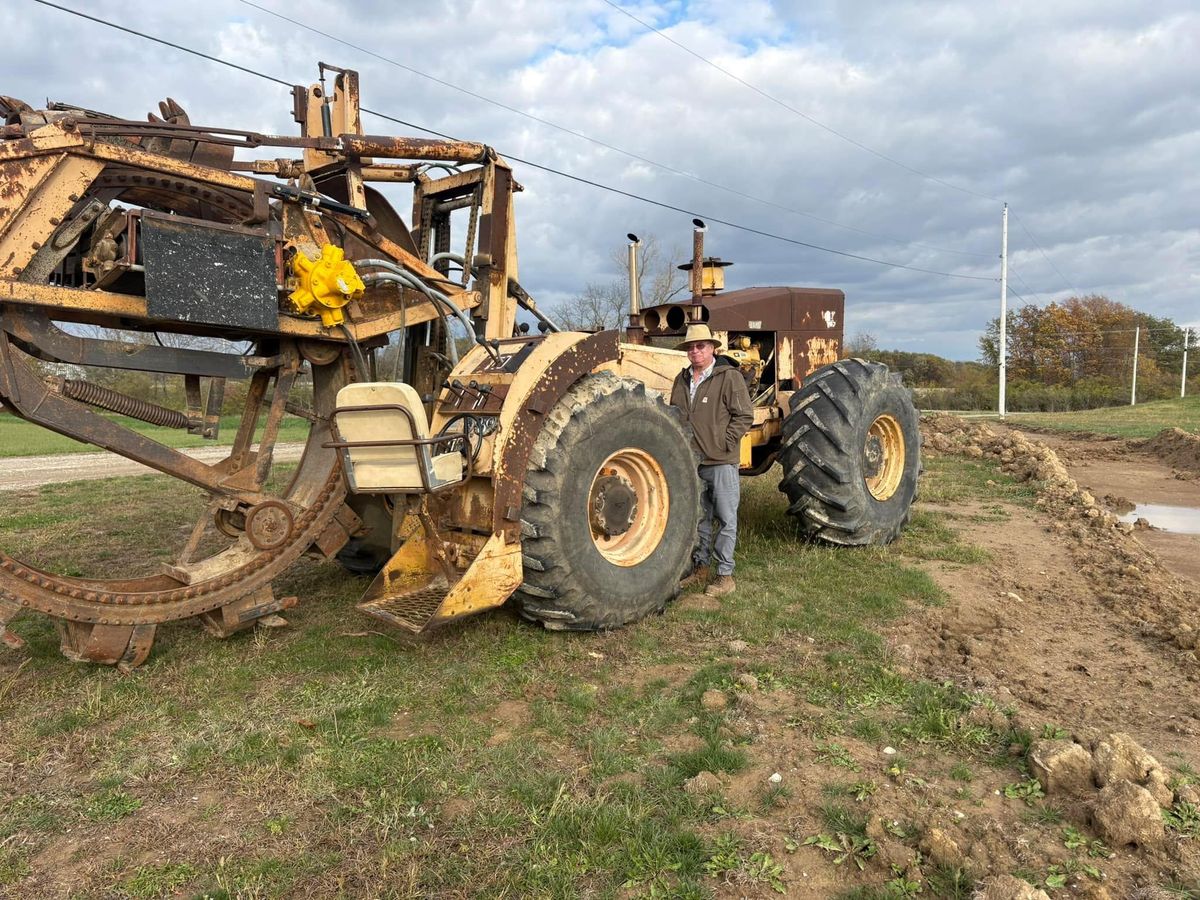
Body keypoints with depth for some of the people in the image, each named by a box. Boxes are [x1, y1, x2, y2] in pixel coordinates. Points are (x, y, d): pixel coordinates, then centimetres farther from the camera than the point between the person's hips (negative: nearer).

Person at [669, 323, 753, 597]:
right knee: (698, 517, 15)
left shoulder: (729, 377, -8)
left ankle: (724, 574, 11)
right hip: (691, 462, 6)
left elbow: (744, 416, -9)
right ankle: (700, 566, 28)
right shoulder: (682, 380, 12)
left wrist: (724, 443, -13)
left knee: (726, 519, 2)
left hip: (721, 461, -6)